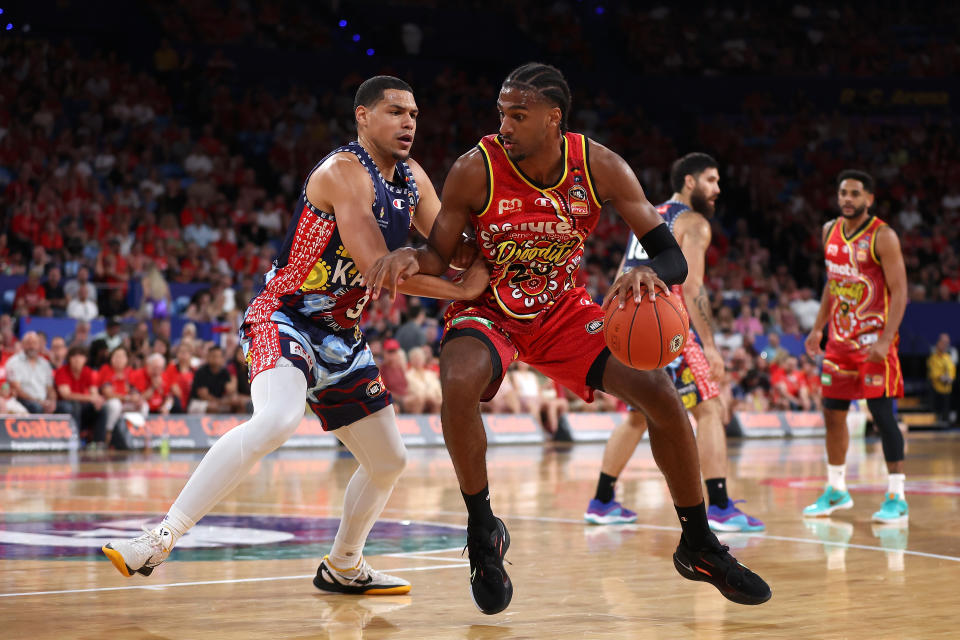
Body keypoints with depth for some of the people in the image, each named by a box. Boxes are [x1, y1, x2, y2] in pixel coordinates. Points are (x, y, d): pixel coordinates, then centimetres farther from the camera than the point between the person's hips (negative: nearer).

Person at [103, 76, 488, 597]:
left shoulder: (412, 179, 9)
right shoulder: (343, 172, -18)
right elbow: (375, 266, -26)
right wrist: (460, 290, -20)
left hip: (341, 336, 9)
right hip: (284, 316, -9)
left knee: (388, 462, 14)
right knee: (278, 419, -36)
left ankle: (343, 567, 36)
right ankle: (160, 539, -35)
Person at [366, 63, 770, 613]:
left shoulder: (601, 168, -18)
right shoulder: (477, 170, -22)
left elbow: (673, 256, -16)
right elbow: (440, 256, -10)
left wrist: (649, 273, -41)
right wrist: (410, 259, -34)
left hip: (563, 309, 3)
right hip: (488, 310, -2)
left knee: (660, 392, -11)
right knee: (459, 385, -35)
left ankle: (699, 547, 9)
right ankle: (483, 533, -12)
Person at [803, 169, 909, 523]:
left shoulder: (882, 237, -13)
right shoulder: (830, 231, 8)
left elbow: (900, 292, -16)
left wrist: (885, 341, -25)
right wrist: (818, 328, 15)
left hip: (873, 340, -7)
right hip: (840, 338, 7)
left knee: (883, 415, -8)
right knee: (833, 414, 10)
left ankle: (896, 498, -3)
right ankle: (837, 491, 23)